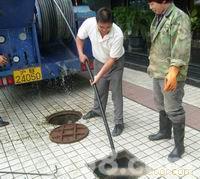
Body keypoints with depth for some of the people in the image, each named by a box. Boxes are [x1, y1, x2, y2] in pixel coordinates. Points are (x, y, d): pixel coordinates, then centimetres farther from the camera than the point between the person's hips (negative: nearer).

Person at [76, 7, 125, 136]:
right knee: (99, 88, 18)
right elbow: (79, 37, -4)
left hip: (115, 63, -4)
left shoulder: (118, 35, -36)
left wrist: (99, 76, -28)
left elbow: (112, 59, -28)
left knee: (116, 93, -4)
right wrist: (81, 53, -17)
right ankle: (97, 110, 42)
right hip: (99, 61, 4)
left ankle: (119, 122, 7)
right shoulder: (89, 23, -26)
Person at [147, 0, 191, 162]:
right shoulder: (158, 17, 12)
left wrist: (173, 70, -36)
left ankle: (179, 146, 15)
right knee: (161, 105, 22)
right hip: (158, 72, 9)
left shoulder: (179, 17, -16)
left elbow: (182, 48, -26)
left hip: (171, 75, -9)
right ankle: (165, 132, 43)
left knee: (173, 110, -1)